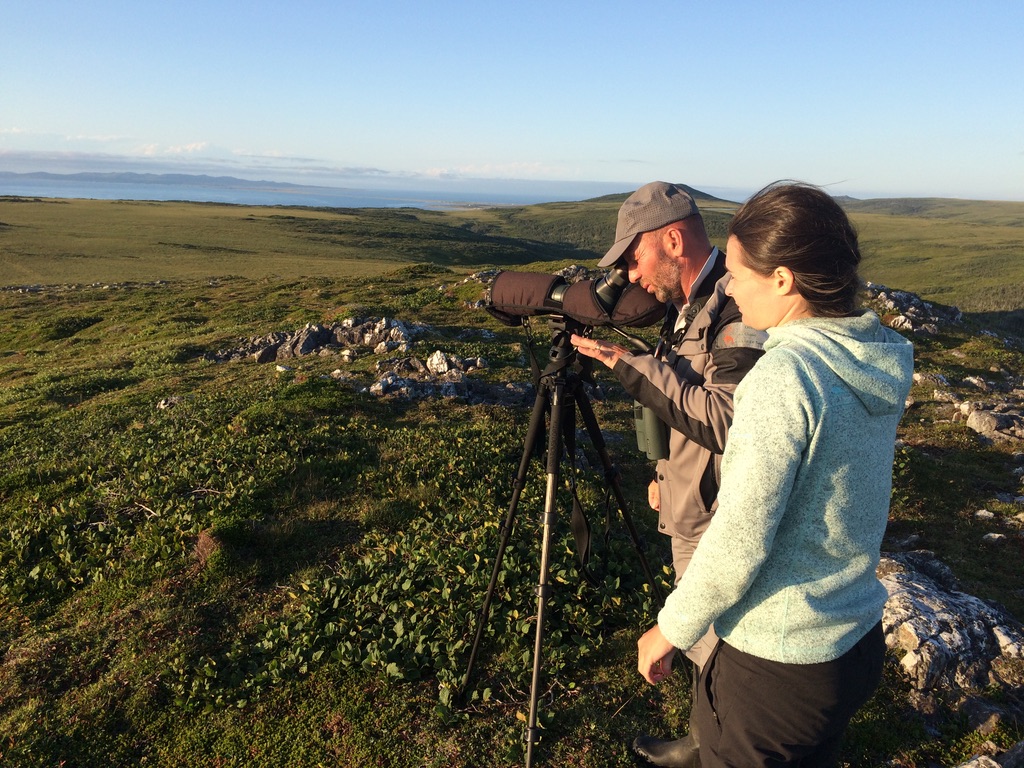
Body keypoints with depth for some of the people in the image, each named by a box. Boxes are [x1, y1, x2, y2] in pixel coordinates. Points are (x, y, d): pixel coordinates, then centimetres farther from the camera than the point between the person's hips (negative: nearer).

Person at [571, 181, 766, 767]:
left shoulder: (740, 307, -23)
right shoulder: (693, 305, 8)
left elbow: (726, 420, -30)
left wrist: (630, 363, -28)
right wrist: (667, 472, 16)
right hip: (692, 513, 10)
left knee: (720, 655, 8)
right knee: (702, 646, 25)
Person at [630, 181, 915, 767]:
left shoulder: (784, 376, -26)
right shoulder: (880, 361, 0)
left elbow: (739, 542, -25)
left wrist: (672, 629, -9)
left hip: (777, 666, -8)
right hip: (860, 646, 8)